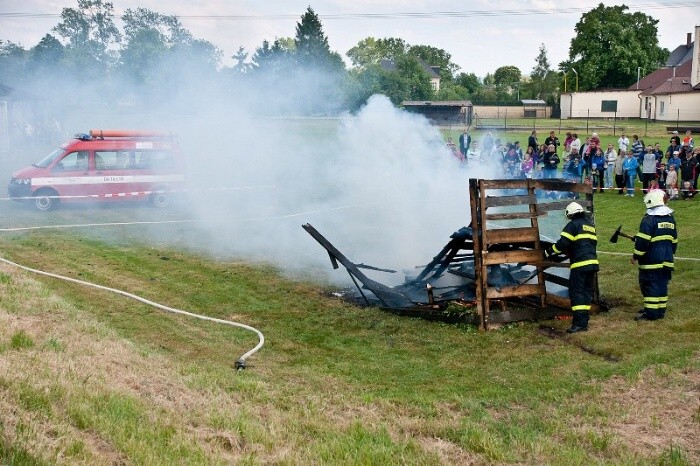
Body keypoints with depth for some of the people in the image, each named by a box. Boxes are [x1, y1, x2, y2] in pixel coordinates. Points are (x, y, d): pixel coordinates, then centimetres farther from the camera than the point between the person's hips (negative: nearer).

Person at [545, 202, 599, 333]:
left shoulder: (573, 225, -5)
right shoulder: (590, 225, 20)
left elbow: (562, 244, -12)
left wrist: (548, 252, 2)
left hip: (580, 264, -8)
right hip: (592, 263, 8)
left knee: (576, 292, -6)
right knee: (587, 292, 11)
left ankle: (579, 323, -12)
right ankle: (584, 321, 13)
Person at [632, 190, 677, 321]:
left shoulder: (649, 219, -14)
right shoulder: (670, 218, 12)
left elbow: (643, 241, -17)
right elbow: (674, 240, 20)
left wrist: (636, 256, -8)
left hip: (651, 260, -8)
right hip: (667, 260, 8)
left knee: (650, 285, -4)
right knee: (662, 284, 13)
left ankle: (651, 313, -4)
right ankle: (661, 310, 19)